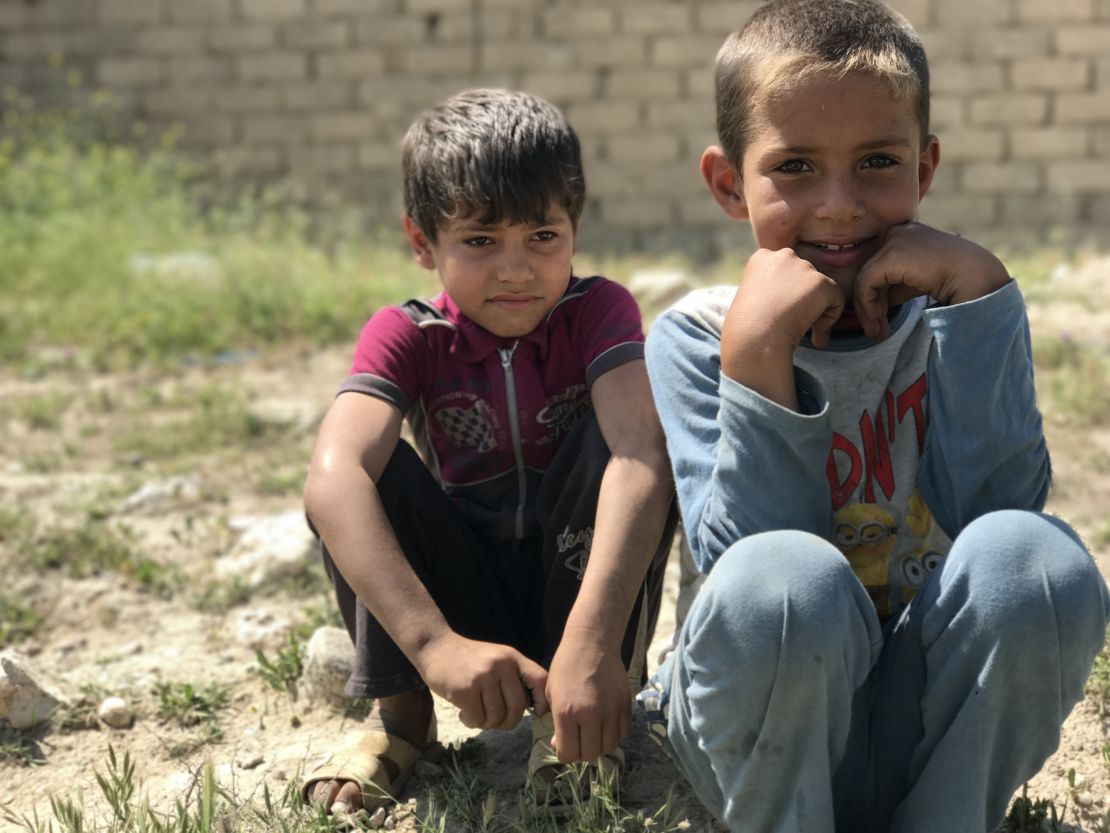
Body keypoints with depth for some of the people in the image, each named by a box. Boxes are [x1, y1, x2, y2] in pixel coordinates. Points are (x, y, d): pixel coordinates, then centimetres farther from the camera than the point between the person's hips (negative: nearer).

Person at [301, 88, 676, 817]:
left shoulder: (599, 312, -14)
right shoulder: (407, 337, -13)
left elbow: (639, 454, -35)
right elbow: (332, 479, -34)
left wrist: (593, 639, -52)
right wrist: (432, 642, -51)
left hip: (579, 580, 0)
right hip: (468, 602, 1)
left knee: (612, 434, -27)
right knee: (368, 464, -24)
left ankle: (571, 718, -16)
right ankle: (399, 711, -10)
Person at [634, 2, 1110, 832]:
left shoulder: (959, 310, 0)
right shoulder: (697, 337, -6)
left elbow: (996, 508, -16)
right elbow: (746, 555, -18)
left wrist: (978, 295, -19)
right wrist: (756, 352, -26)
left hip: (939, 722, 2)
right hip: (765, 732, -2)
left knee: (1036, 561, -28)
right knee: (789, 582, -35)